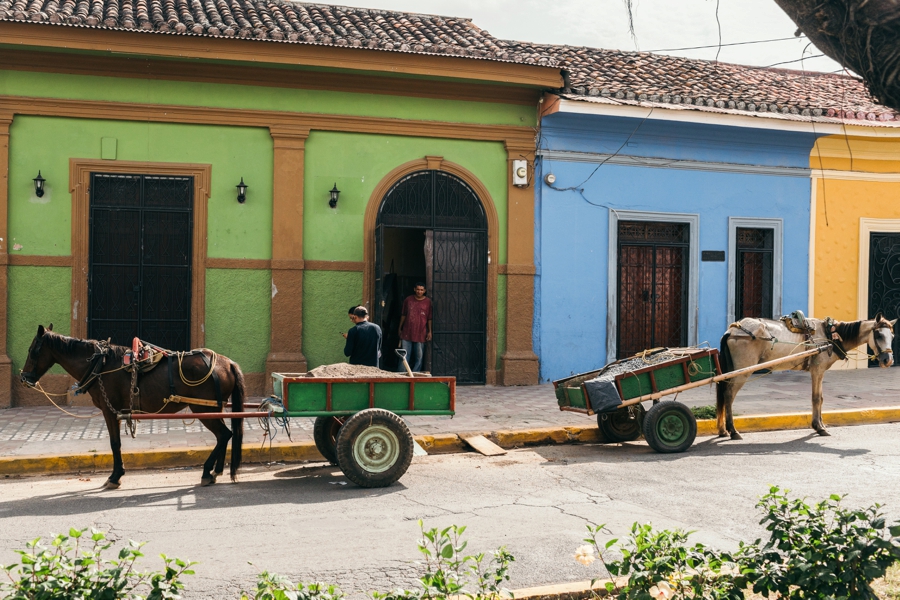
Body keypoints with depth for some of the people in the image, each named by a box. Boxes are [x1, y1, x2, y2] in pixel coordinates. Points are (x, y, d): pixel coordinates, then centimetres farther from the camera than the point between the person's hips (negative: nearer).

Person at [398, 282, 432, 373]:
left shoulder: (428, 302, 1)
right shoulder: (408, 300, 6)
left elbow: (429, 318, 2)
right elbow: (403, 315, 13)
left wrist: (430, 331, -4)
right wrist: (400, 328, 15)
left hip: (420, 334, -1)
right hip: (407, 333, 1)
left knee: (419, 357, 2)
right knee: (405, 356, 3)